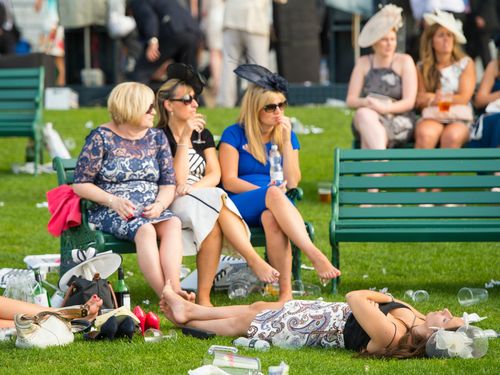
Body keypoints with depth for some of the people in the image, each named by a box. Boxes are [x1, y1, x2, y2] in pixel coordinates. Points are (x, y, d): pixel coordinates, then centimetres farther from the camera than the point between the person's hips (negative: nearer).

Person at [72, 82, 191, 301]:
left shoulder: (157, 138, 14)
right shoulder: (101, 138, 0)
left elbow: (169, 183, 11)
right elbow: (80, 184, -2)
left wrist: (160, 204, -12)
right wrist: (112, 200, -16)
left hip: (149, 209, 4)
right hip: (110, 212, -4)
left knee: (173, 223, -30)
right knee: (145, 229, -36)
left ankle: (174, 289, -47)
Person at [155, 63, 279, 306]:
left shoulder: (203, 135, 17)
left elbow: (214, 175, 5)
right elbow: (177, 181, -13)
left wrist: (194, 188, -16)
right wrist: (184, 139, -17)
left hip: (203, 201, 5)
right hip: (173, 205, -5)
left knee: (213, 223, -35)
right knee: (217, 200, -35)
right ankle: (255, 261, -42)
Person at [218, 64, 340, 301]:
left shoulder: (286, 136, 15)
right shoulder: (234, 135, 6)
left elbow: (292, 183, 5)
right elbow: (229, 181, -3)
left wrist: (286, 141, -2)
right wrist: (267, 192, -14)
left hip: (274, 208, 2)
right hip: (240, 206, -2)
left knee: (271, 218, -38)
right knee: (274, 195, -38)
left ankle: (286, 291, -50)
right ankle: (315, 256, -52)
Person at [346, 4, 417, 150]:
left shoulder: (404, 61, 4)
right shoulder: (363, 63, 13)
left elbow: (409, 102, -5)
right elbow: (350, 100, 7)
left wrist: (384, 107, -23)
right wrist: (364, 103, -18)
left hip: (398, 123, -2)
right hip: (367, 121, 2)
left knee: (367, 138, -35)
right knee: (363, 114, -36)